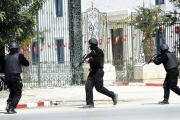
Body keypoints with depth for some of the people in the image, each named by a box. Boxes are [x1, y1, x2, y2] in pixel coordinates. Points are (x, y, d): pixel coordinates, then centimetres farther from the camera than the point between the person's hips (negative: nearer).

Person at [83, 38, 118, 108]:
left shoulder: (98, 51, -12)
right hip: (92, 72, 9)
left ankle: (113, 95, 13)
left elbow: (98, 62, -22)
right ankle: (90, 103, -2)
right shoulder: (92, 52, 16)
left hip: (98, 72, -9)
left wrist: (89, 60, -16)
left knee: (99, 88, -4)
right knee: (88, 86, -2)